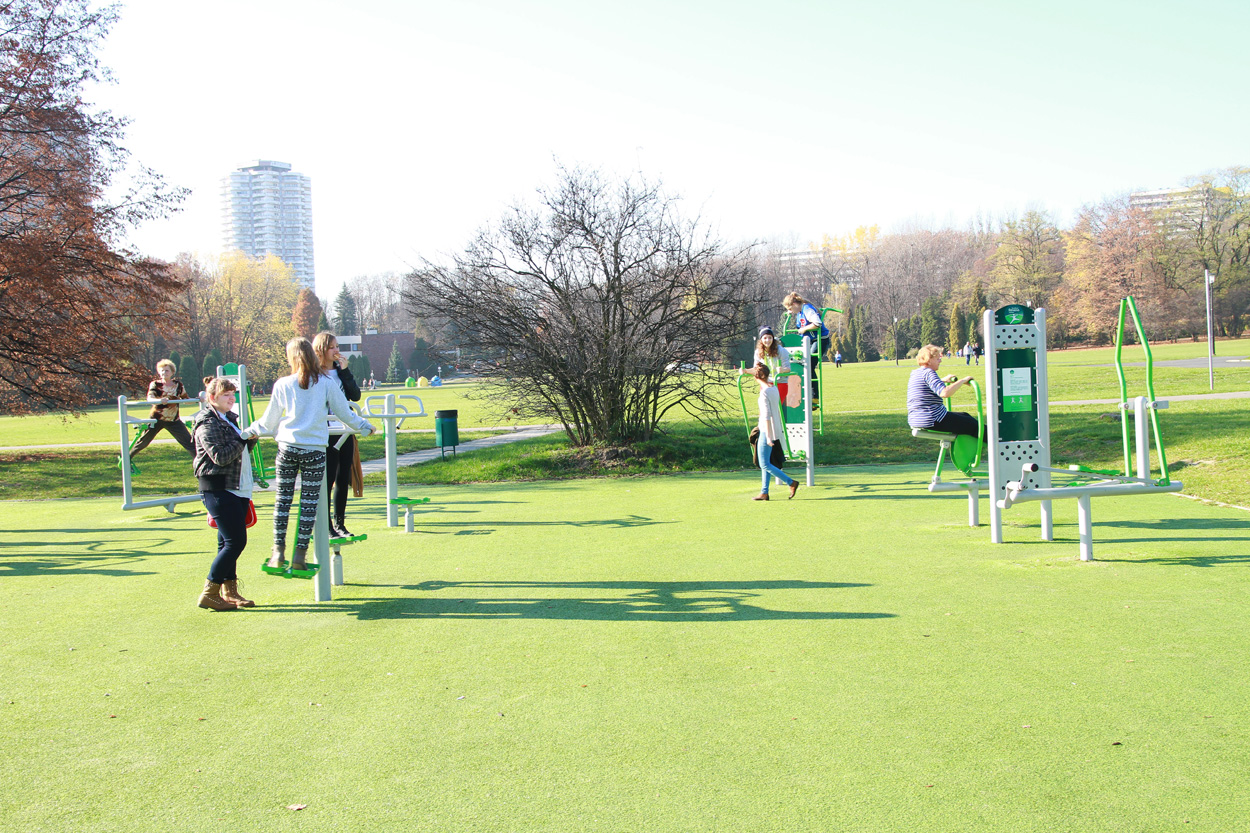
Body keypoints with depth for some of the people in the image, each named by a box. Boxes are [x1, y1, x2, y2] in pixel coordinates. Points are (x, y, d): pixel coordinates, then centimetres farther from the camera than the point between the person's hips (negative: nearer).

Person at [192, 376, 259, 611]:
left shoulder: (230, 419, 17)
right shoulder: (208, 423, -11)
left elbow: (242, 449, 23)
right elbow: (221, 456, -20)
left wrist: (251, 438, 3)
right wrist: (244, 439, -13)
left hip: (238, 489, 9)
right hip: (218, 490, -9)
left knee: (229, 542, 12)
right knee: (235, 541, -11)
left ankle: (230, 592, 18)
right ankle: (209, 593, -4)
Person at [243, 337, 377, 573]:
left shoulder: (282, 385, 2)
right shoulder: (326, 384, -1)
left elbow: (269, 421, 12)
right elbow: (345, 413, 8)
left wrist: (250, 431, 32)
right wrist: (364, 426, 26)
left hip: (287, 448, 1)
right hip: (315, 450, -1)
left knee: (283, 499, 10)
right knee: (309, 503, 3)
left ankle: (279, 551, 9)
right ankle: (300, 555, 4)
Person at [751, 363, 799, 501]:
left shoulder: (764, 392, -19)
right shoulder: (774, 388, 7)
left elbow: (766, 415, -21)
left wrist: (768, 436, -21)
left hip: (767, 431, -9)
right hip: (776, 430, 9)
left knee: (764, 464, -3)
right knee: (765, 463, 14)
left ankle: (791, 482, -4)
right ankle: (764, 492, 16)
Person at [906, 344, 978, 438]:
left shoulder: (915, 373, 15)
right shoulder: (928, 373, -16)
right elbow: (945, 393, -29)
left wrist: (944, 380, 40)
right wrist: (963, 380, -20)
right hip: (933, 421, -11)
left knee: (965, 416, 23)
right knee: (973, 425, -6)